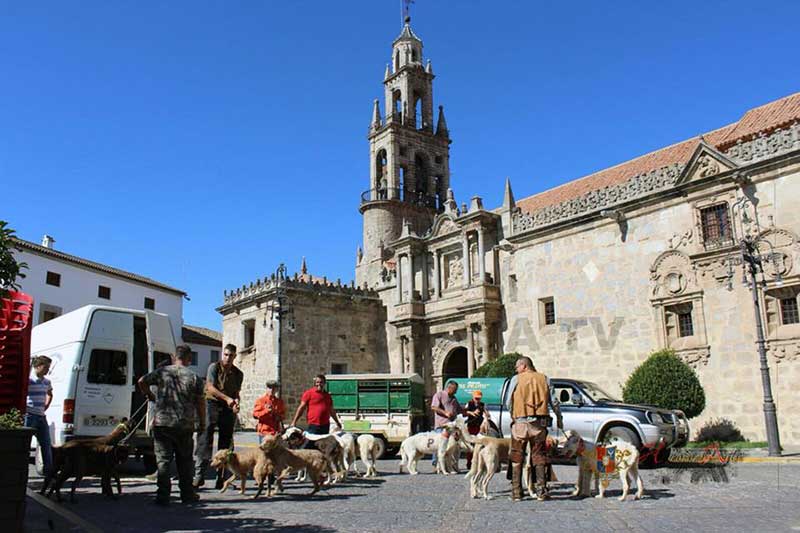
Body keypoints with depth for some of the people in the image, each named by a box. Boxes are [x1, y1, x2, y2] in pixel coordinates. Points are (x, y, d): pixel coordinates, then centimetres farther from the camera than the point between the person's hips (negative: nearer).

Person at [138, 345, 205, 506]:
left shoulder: (161, 372, 2)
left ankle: (163, 496, 2)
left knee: (163, 460, 5)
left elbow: (142, 381, 7)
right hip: (184, 425, 0)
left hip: (161, 424, 0)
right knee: (185, 461, 12)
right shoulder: (194, 377, -1)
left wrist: (149, 395, 25)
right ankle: (187, 494, 19)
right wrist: (202, 423, 12)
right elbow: (200, 403, 1)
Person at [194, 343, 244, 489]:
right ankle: (199, 474, -9)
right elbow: (210, 388, -10)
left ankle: (221, 478, 10)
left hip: (228, 409, 4)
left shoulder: (238, 374, 12)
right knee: (205, 439, -11)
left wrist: (236, 402, -7)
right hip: (212, 404, -4)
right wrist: (227, 398, -20)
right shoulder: (214, 367, -1)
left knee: (226, 442, 4)